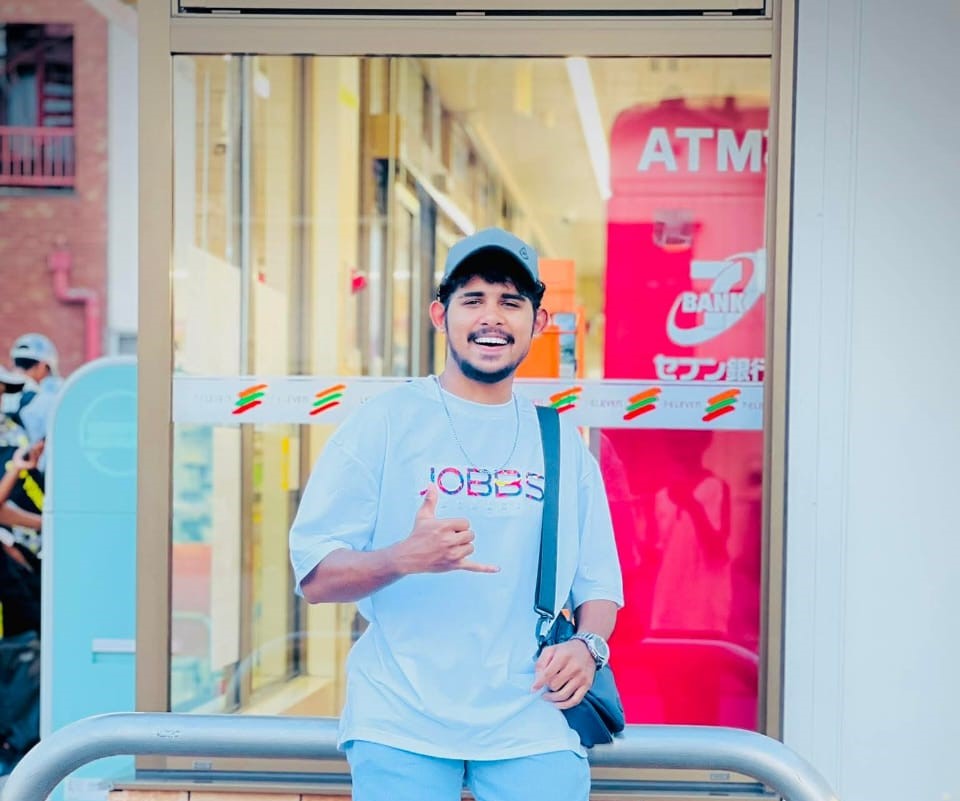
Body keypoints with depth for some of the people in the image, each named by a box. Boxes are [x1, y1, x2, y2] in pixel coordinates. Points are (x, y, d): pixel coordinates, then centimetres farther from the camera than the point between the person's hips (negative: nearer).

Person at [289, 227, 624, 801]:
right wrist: (405, 558, -22)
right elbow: (315, 577, -4)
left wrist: (588, 645, -8)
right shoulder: (384, 422, 0)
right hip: (403, 724, -2)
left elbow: (598, 580, 13)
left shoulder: (564, 446, 12)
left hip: (530, 727, 3)